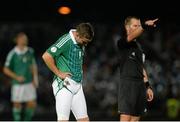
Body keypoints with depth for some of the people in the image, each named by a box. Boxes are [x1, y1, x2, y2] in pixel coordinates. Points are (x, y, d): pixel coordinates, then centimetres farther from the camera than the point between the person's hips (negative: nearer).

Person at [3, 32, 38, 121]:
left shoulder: (30, 51, 0)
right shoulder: (12, 54, -12)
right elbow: (6, 70, -6)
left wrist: (35, 78, 0)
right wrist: (17, 77, -17)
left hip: (29, 83, 3)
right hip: (18, 84, -3)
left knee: (32, 104, 0)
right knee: (17, 105, 6)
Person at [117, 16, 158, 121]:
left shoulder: (138, 45, 20)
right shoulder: (122, 43, -4)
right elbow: (131, 37, -27)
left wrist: (148, 86, 19)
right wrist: (145, 25, -42)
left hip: (140, 84, 8)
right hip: (127, 84, -8)